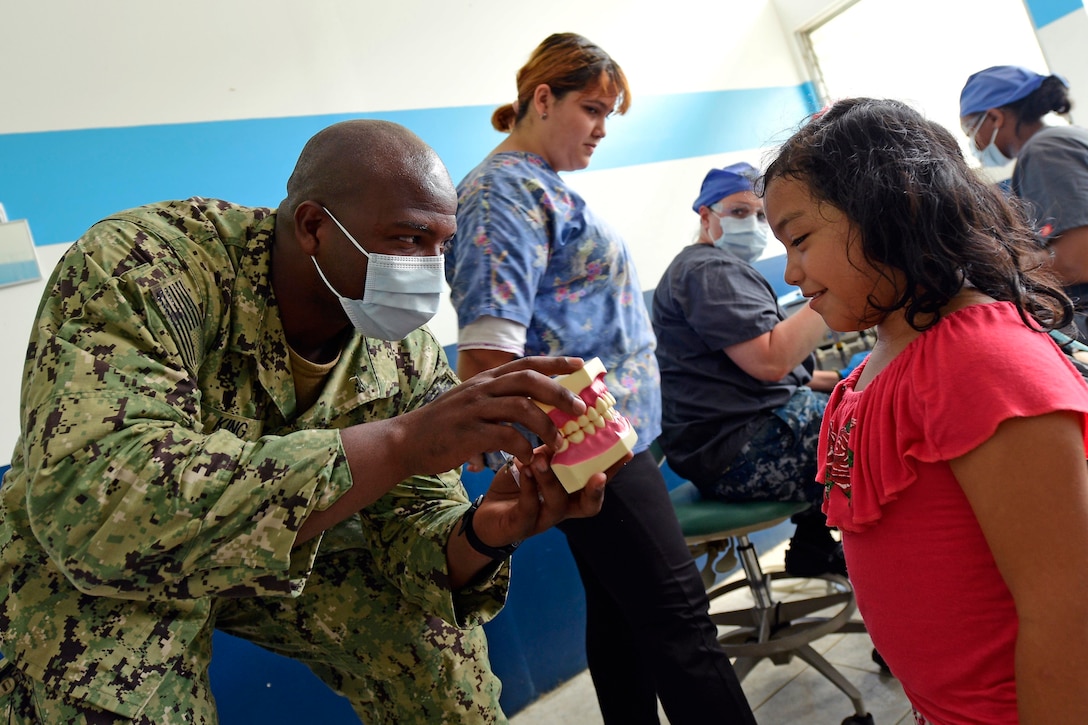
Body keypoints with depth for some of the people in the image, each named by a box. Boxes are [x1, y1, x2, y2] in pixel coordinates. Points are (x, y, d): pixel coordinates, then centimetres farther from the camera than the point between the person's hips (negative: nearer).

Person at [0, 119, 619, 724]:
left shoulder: (409, 353, -15)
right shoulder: (139, 268, -30)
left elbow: (410, 529, -11)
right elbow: (94, 507, -43)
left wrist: (482, 534, -36)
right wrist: (403, 441, -49)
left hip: (285, 553, 4)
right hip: (93, 574, -3)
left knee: (443, 649, -5)